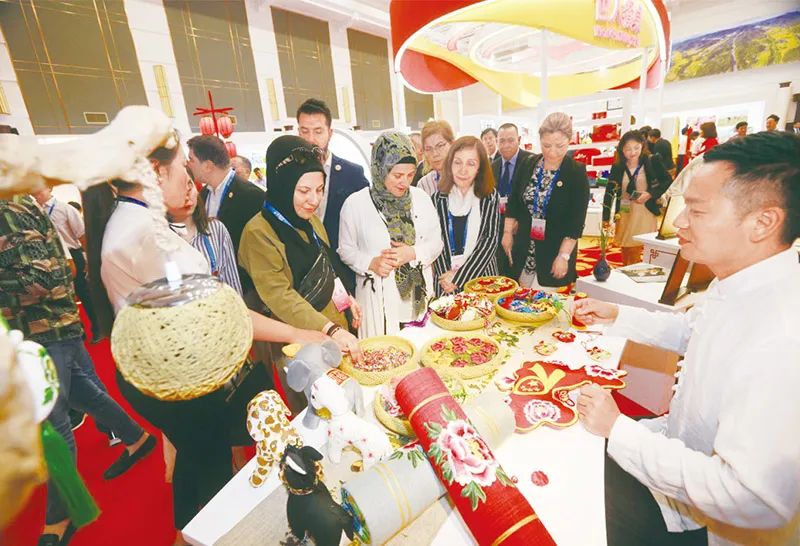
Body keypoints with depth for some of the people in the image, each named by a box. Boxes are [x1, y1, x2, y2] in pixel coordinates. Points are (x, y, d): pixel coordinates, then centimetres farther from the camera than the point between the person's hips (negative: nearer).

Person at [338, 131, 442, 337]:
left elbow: (436, 242, 6)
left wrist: (413, 253, -13)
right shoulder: (355, 204, -7)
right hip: (378, 299, -2)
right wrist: (371, 263, -16)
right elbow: (346, 249, 1)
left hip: (419, 296, 3)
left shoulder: (421, 197, 1)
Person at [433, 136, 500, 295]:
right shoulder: (438, 198, 0)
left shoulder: (490, 197, -1)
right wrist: (446, 274, -16)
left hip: (482, 278, 0)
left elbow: (491, 239, -7)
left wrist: (459, 276, -13)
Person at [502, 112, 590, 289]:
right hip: (523, 249, 3)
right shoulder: (528, 164, 2)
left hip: (555, 251, -3)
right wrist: (507, 232, 6)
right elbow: (514, 202, 9)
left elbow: (576, 220, -11)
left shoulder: (577, 172, -8)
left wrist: (563, 255, -14)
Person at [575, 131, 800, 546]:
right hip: (681, 440, 7)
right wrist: (616, 316, 2)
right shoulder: (739, 282, -7)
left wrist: (617, 429, -29)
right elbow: (690, 330, 14)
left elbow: (754, 500, -35)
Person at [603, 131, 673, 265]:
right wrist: (605, 218, -2)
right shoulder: (617, 167, 2)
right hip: (625, 215, 2)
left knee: (642, 254, -1)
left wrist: (650, 194, -13)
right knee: (626, 256, 9)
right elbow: (610, 192, 2)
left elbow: (668, 182, 4)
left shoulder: (652, 161, -2)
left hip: (646, 215, -2)